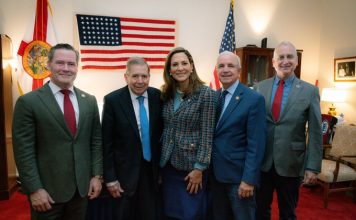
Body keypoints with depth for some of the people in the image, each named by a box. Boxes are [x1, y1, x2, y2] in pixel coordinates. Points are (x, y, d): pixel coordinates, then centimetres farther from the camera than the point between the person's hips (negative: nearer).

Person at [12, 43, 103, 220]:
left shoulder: (89, 101, 4)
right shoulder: (28, 102, -8)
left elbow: (96, 140, 6)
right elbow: (24, 150, -9)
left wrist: (96, 175, 1)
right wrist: (35, 189, -12)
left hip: (82, 186, 4)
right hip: (48, 189, -3)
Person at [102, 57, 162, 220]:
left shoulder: (158, 96, -4)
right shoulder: (113, 100, -12)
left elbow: (161, 133, 6)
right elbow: (107, 143, -8)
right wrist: (110, 178, -8)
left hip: (152, 170, 3)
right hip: (125, 172, -2)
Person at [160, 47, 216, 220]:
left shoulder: (205, 94, -12)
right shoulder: (166, 94, 3)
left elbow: (207, 134, -12)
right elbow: (165, 129, 8)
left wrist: (199, 168, -13)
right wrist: (160, 161, 7)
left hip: (191, 166, -4)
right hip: (168, 165, 5)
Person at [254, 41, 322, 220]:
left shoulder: (310, 91, -4)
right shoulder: (260, 87, 1)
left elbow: (315, 132, -4)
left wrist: (313, 167, -6)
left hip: (290, 164, -1)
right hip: (261, 161, 2)